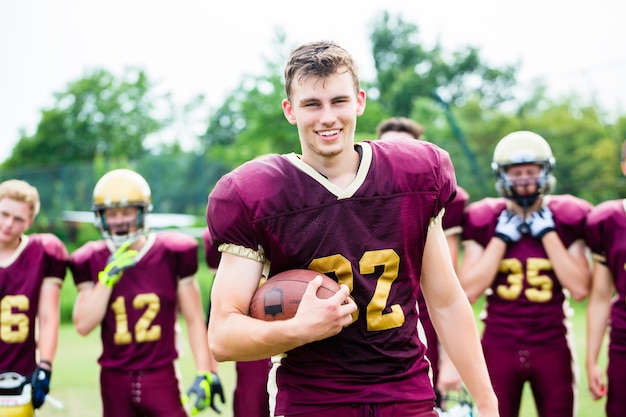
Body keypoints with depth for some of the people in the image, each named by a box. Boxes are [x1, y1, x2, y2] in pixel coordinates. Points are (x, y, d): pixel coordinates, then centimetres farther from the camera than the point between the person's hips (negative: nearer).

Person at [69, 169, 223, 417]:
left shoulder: (171, 255, -1)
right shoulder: (92, 262, 4)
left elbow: (194, 319, 1)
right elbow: (83, 325, -4)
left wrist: (204, 375, -5)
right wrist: (108, 277, -12)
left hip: (161, 378, -2)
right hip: (115, 380, 2)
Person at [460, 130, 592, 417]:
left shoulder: (567, 220, 1)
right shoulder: (484, 221, 0)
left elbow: (580, 289, -8)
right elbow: (469, 291, -8)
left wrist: (548, 234, -9)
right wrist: (501, 239, -10)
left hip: (552, 346, 0)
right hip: (499, 346, 0)